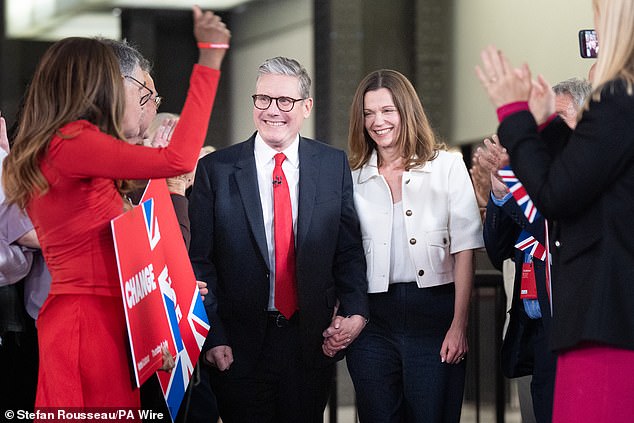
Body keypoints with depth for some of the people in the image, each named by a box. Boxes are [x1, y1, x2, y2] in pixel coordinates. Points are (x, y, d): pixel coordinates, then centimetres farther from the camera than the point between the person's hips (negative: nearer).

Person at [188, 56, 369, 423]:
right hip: (239, 344, -2)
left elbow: (349, 247, 6)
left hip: (312, 338, 2)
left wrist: (355, 309, -10)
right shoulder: (215, 169, -2)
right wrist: (213, 337, -8)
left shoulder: (334, 165, 4)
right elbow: (200, 261, -2)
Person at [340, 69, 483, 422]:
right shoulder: (353, 178, 11)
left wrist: (459, 326, -8)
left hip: (433, 314, -2)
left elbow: (464, 251, 0)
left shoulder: (447, 166, 5)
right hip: (372, 320, 2)